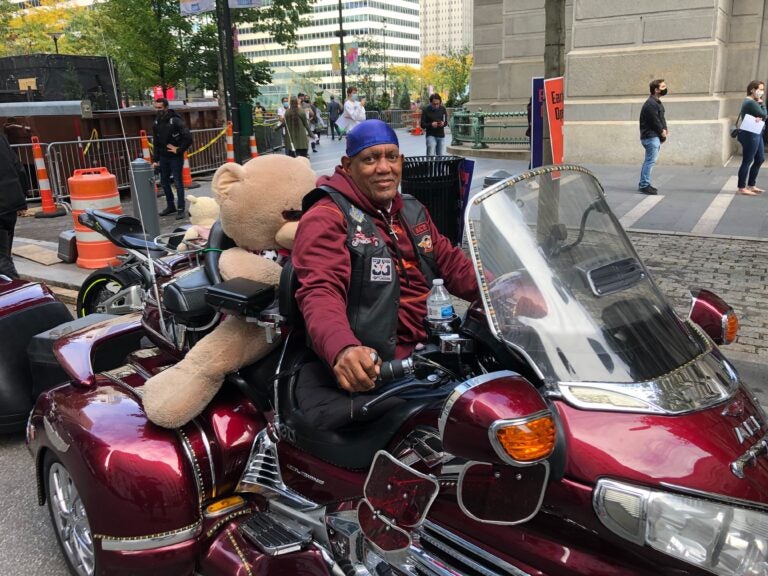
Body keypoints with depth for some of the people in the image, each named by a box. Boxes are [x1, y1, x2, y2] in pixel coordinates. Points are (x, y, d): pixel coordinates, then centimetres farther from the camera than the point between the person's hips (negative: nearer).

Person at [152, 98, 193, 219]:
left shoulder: (175, 121, -13)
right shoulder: (156, 123, 7)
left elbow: (188, 138, -19)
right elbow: (156, 143, 12)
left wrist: (179, 150, -14)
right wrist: (155, 159, 8)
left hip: (175, 158, -7)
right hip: (163, 158, 7)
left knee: (178, 183, -2)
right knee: (164, 182, 13)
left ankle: (180, 209, 4)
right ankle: (170, 206, 27)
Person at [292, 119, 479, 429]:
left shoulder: (413, 211, 20)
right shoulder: (326, 218, -7)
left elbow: (451, 261, 21)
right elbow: (320, 293, -22)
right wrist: (343, 349, -43)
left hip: (433, 345, 8)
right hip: (369, 368, -8)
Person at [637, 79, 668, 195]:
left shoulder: (657, 103, 17)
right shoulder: (651, 104, -16)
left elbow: (661, 119, 18)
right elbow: (655, 121, -18)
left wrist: (664, 130, 2)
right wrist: (662, 132, -5)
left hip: (655, 136, 10)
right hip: (651, 137, -10)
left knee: (649, 161, 13)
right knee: (651, 161, -11)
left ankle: (643, 184, 19)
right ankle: (645, 185, -10)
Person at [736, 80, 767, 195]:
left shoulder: (753, 102, 17)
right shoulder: (750, 103, -15)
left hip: (756, 134, 11)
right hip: (750, 135, -11)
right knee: (747, 161, -6)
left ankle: (751, 185, 22)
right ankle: (742, 188, -2)